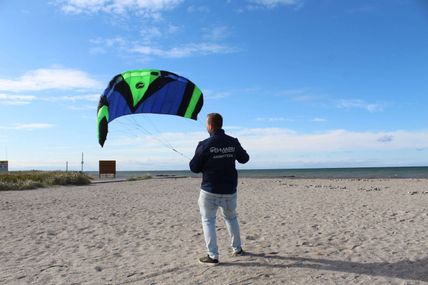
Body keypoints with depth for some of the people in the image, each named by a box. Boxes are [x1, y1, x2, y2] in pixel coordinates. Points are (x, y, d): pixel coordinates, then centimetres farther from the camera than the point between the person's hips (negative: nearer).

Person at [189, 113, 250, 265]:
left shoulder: (204, 144, -14)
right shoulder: (233, 142, -2)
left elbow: (194, 168, -8)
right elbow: (244, 159, 14)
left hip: (210, 191, -4)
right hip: (230, 190, 4)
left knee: (208, 220, 8)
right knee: (231, 218, 22)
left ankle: (213, 256, 6)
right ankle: (237, 249, 32)